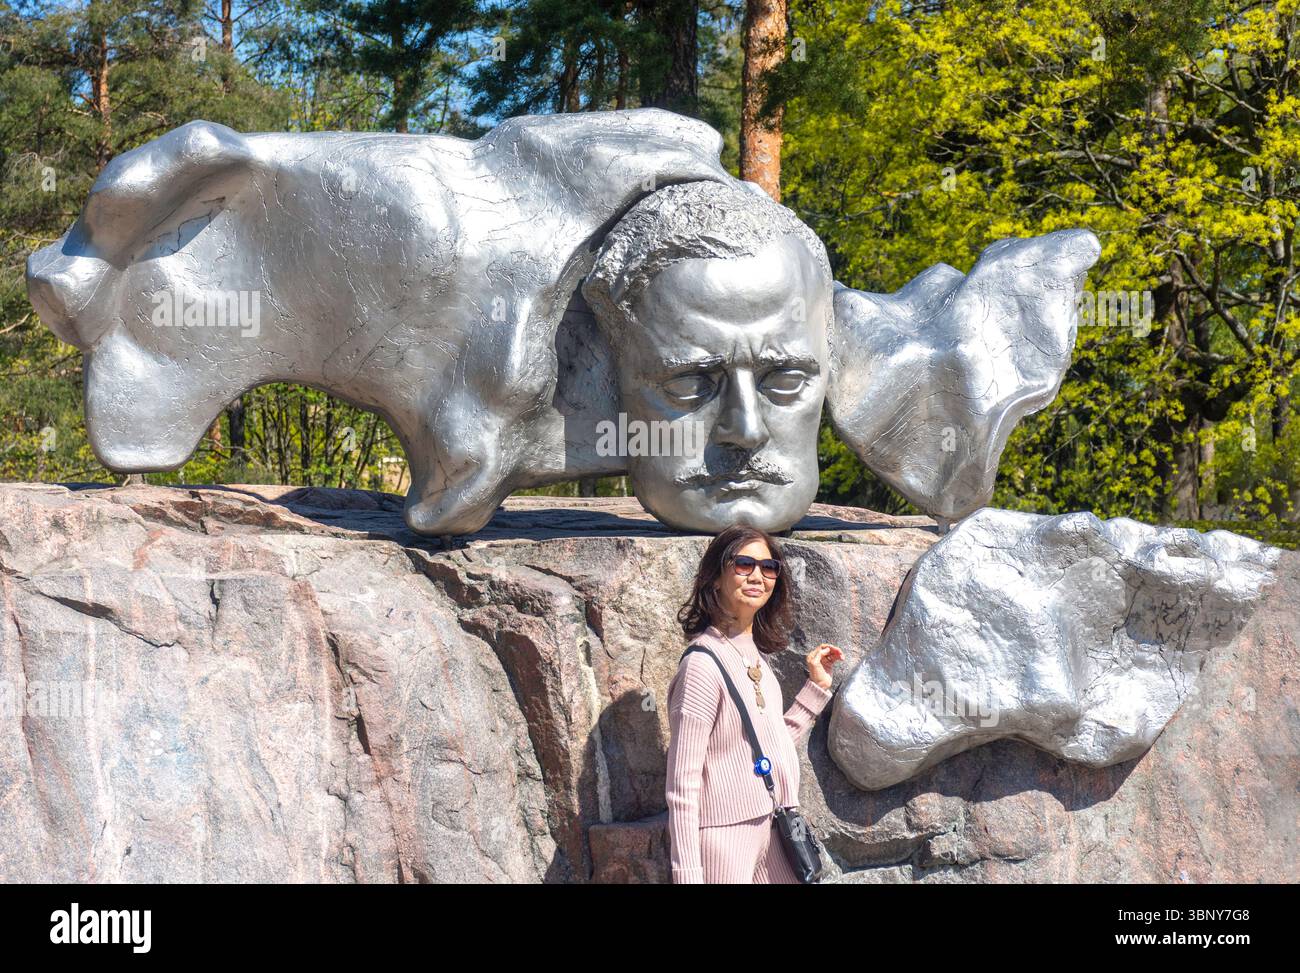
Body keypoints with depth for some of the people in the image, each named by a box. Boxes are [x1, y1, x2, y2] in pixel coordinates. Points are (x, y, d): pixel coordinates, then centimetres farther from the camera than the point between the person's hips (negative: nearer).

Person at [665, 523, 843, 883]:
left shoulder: (756, 656, 7)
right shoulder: (703, 664, -16)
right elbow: (681, 787, -17)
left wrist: (817, 686, 14)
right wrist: (687, 875, -19)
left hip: (771, 835, 8)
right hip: (724, 839, -8)